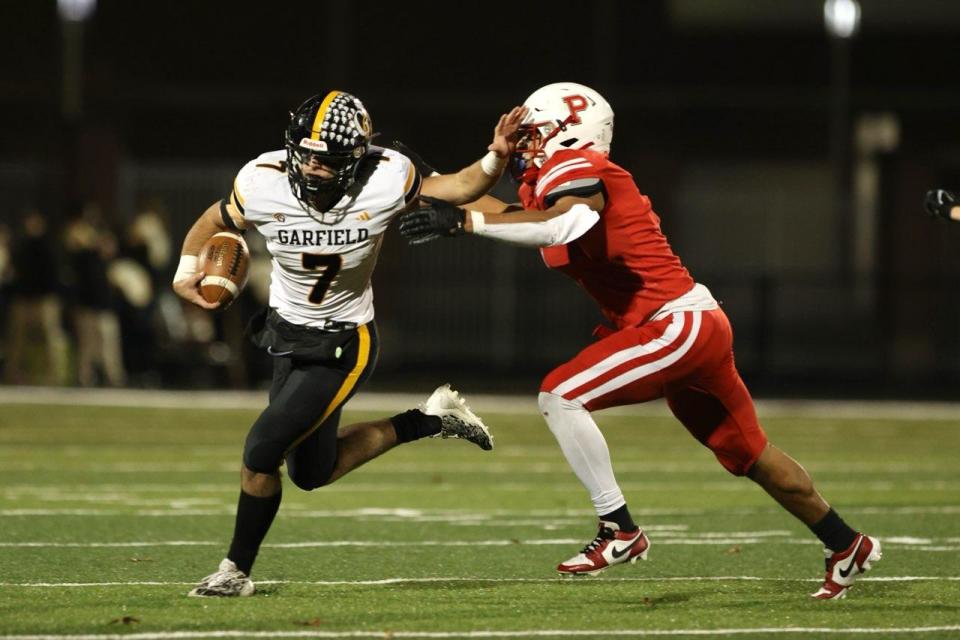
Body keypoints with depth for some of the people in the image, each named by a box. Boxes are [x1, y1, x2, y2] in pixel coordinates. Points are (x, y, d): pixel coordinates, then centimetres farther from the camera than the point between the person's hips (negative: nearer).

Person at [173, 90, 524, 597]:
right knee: (313, 474, 17)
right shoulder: (265, 185, -18)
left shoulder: (384, 182, -24)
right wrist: (186, 272, -9)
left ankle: (236, 571, 4)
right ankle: (430, 420, 33)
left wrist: (495, 158, -28)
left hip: (343, 345, -5)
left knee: (262, 450, -15)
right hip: (287, 334, 5)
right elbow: (216, 221, 3)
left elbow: (458, 188, -10)